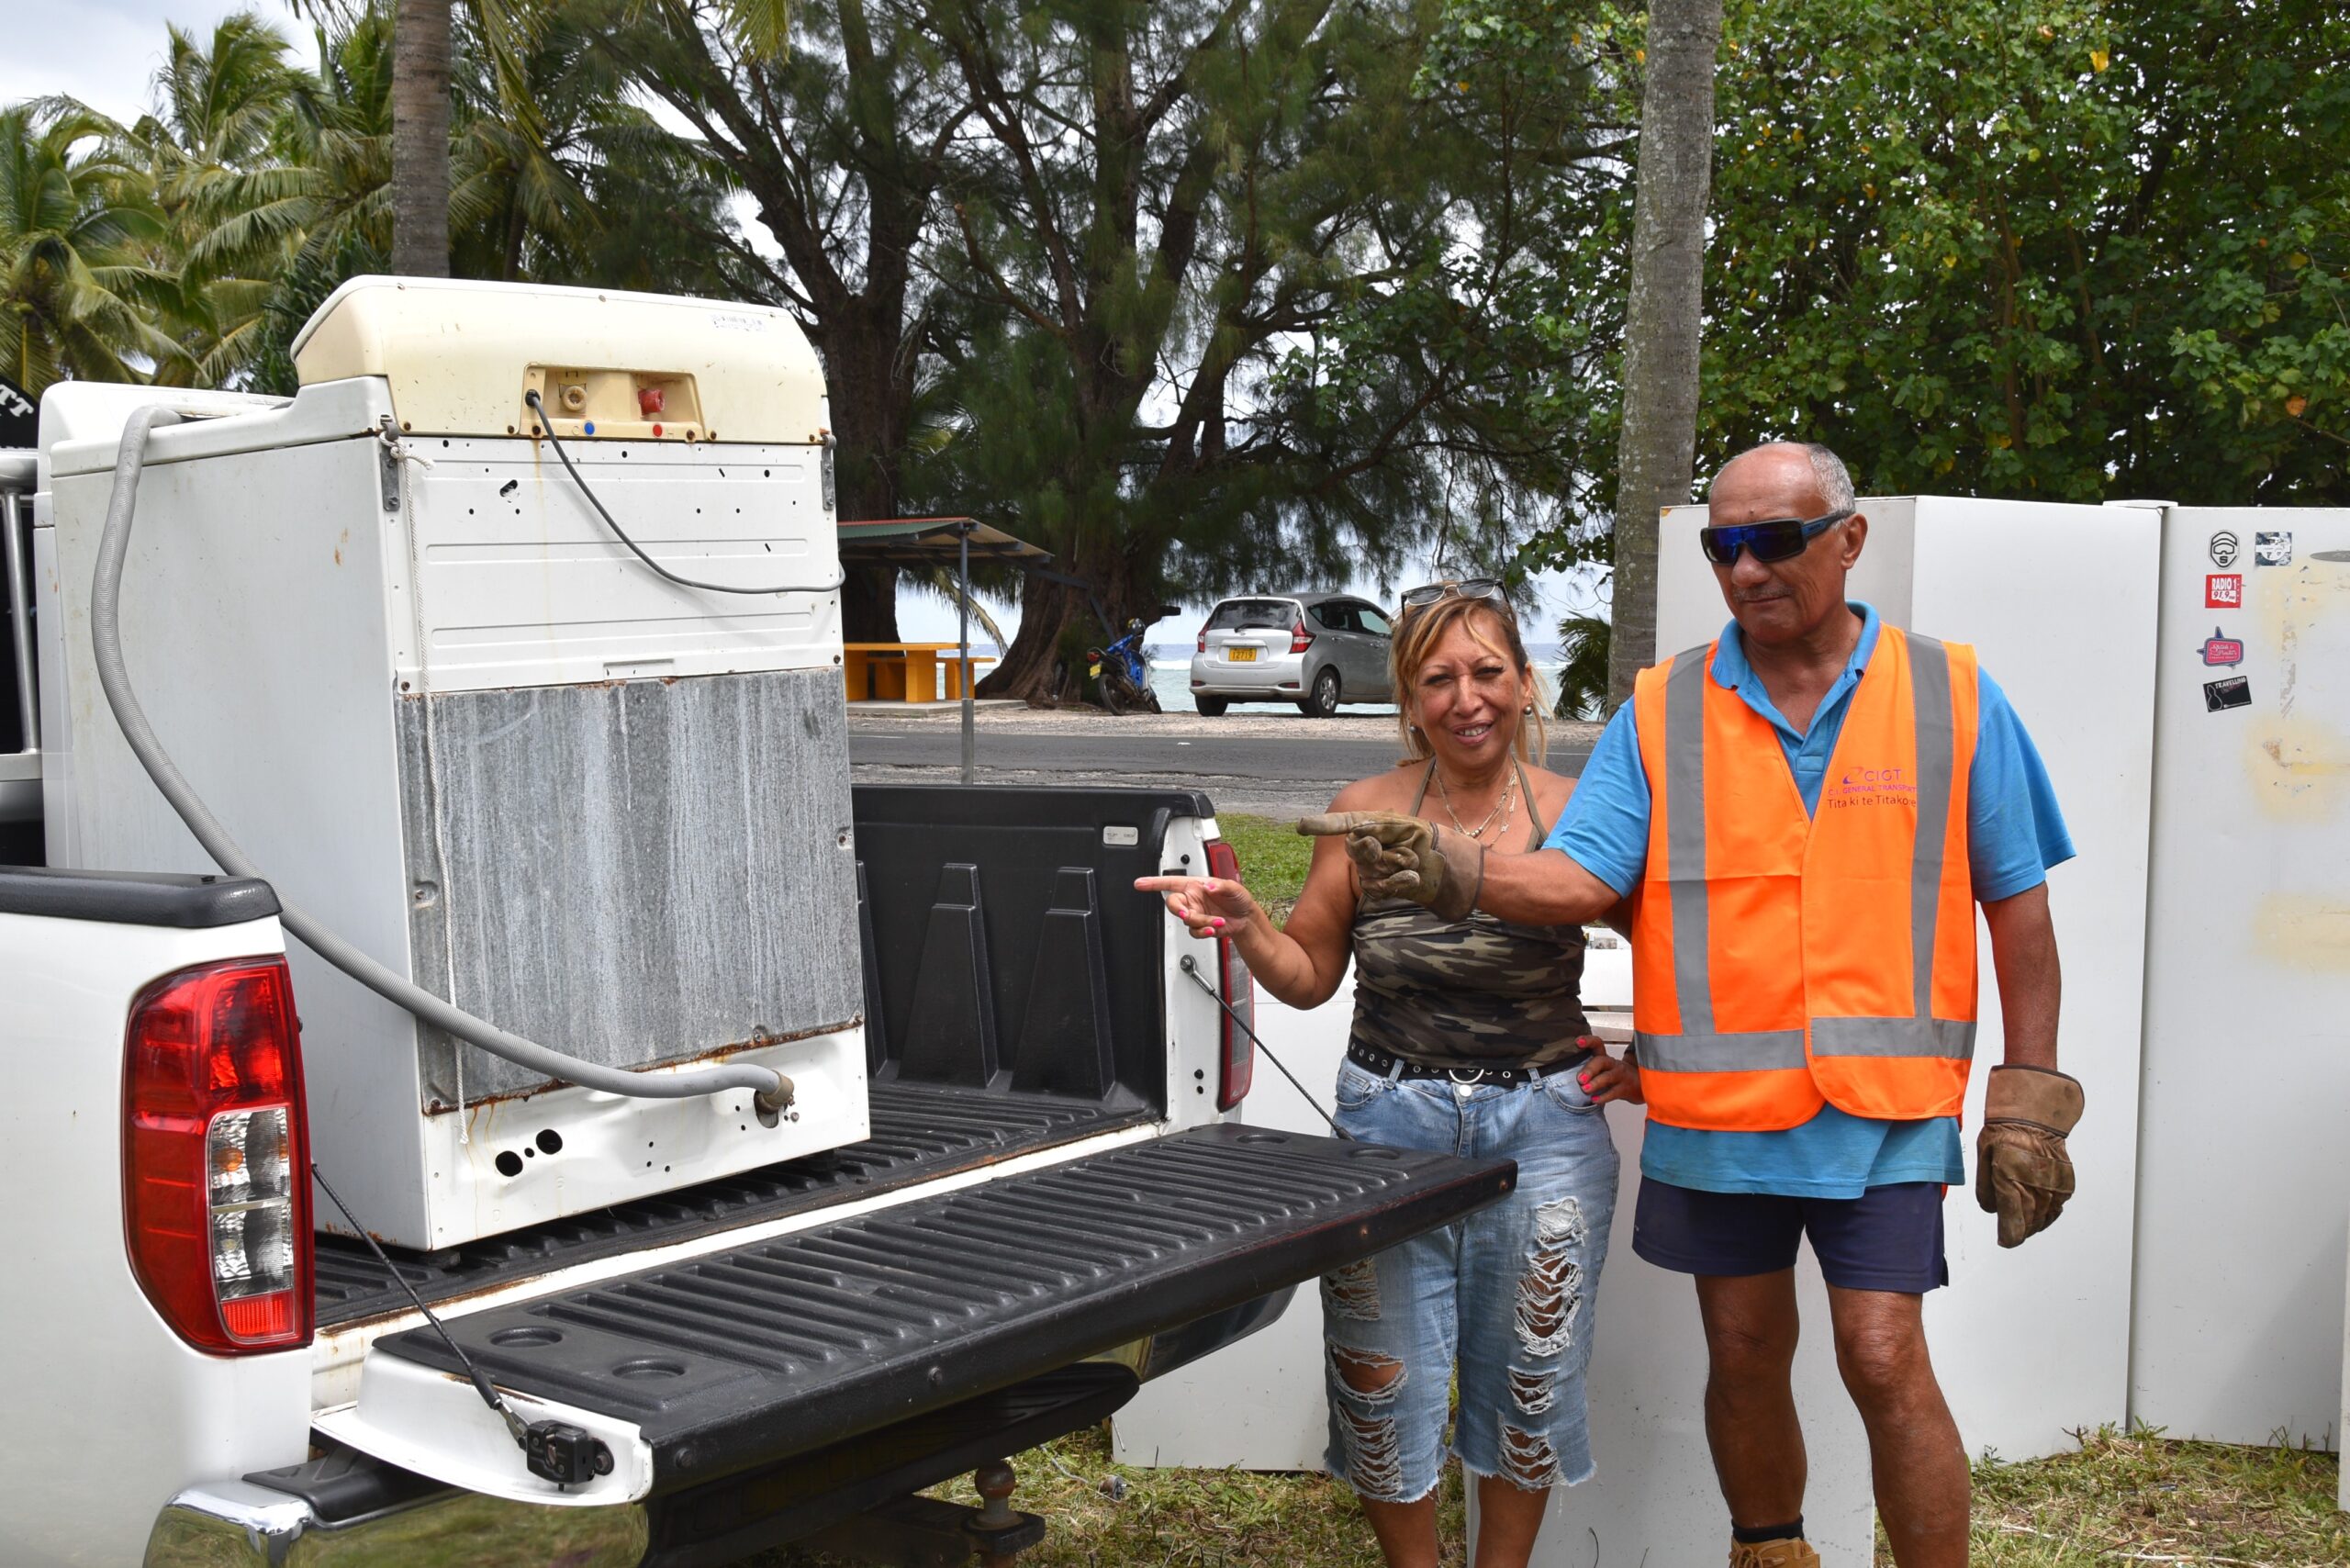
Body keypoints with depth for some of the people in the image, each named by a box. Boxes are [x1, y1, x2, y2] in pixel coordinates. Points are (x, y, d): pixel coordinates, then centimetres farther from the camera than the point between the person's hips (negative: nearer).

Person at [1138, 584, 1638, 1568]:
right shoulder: (1365, 812, -1)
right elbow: (1308, 975, 6)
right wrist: (1242, 921, -11)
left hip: (1542, 1127, -1)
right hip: (1391, 1123, 1)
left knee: (1527, 1375, 10)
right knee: (1384, 1377, 6)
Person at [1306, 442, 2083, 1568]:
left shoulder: (1951, 698, 0)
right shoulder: (1660, 713, 3)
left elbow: (2017, 902, 3)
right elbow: (1582, 877, -7)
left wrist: (2029, 1094, 0)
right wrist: (1456, 874, -26)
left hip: (1880, 1105, -2)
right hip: (1716, 1105, 2)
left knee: (1886, 1362, -8)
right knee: (1743, 1361, 14)